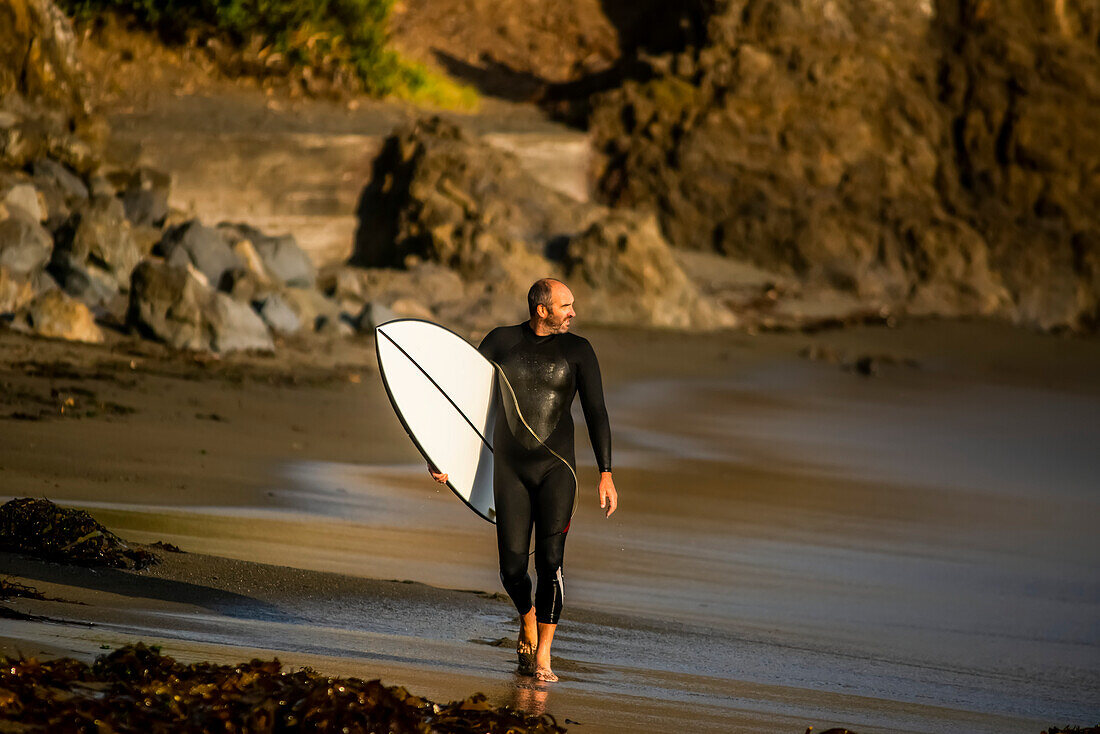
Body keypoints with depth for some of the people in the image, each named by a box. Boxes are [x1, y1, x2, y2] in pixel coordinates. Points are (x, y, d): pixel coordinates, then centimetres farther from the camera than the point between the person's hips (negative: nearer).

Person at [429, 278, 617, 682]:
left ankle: (542, 656, -6)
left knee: (550, 560, -15)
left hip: (556, 469, -1)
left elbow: (596, 413, -3)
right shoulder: (500, 342, 2)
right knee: (512, 568, -1)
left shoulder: (577, 350, 0)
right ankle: (528, 618, 34)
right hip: (510, 470, 1)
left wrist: (606, 475, -10)